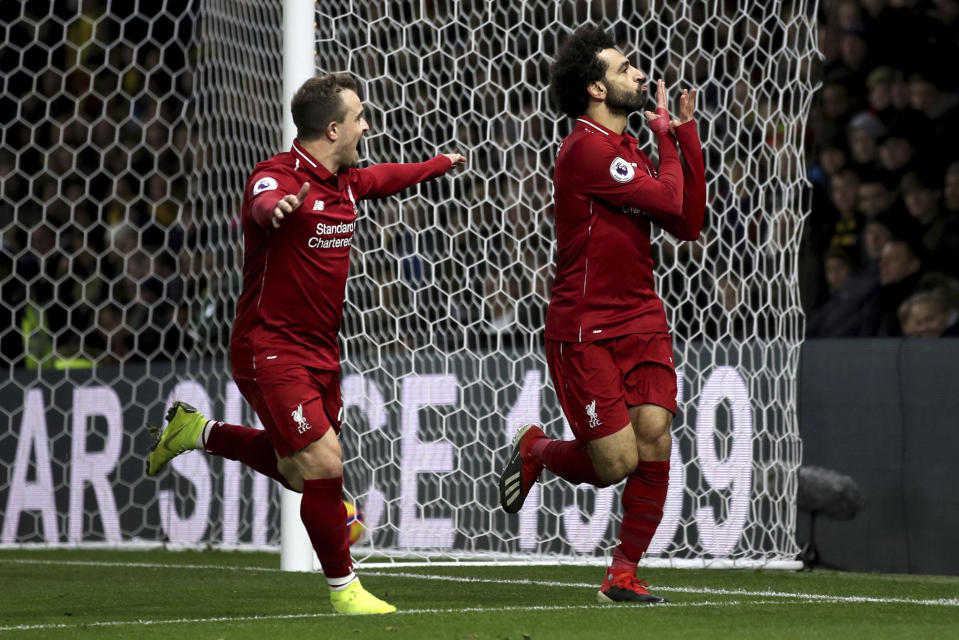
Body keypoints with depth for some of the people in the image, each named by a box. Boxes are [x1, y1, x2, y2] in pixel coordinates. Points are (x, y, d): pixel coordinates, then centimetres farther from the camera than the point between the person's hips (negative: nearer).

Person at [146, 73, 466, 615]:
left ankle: (199, 432, 36)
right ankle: (343, 588, 1)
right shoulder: (279, 177, -18)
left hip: (320, 352, 9)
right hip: (271, 349, -9)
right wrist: (278, 206, -67)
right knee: (323, 466, -14)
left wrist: (442, 162, 48)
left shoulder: (346, 183, 9)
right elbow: (263, 202, -43)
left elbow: (387, 177, 32)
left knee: (300, 472, 16)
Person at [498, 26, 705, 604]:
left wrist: (686, 133, 8)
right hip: (585, 330, -8)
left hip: (641, 322, 8)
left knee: (655, 442, -6)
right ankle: (538, 451, 25)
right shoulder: (588, 149, -14)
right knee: (616, 462, -7)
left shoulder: (629, 150, 15)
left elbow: (688, 224, 12)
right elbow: (668, 200, -17)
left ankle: (624, 574, 6)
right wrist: (667, 137, 0)